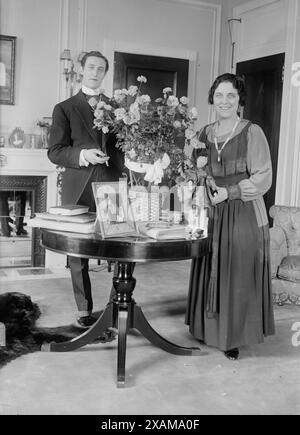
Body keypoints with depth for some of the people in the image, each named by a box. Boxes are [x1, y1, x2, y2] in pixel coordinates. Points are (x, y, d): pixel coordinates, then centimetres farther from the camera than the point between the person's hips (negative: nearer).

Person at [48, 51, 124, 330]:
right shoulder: (64, 108, 8)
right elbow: (55, 151, 1)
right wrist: (82, 154, -17)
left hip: (112, 187, 1)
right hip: (79, 190, -1)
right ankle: (84, 309, 17)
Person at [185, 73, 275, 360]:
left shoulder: (252, 133, -5)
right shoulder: (204, 134, 10)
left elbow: (263, 178, -7)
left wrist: (229, 191, -15)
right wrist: (205, 188, -1)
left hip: (244, 215, -4)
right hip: (211, 214, 4)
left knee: (238, 277, 2)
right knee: (210, 275, 8)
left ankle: (233, 337, 17)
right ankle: (209, 329, 25)